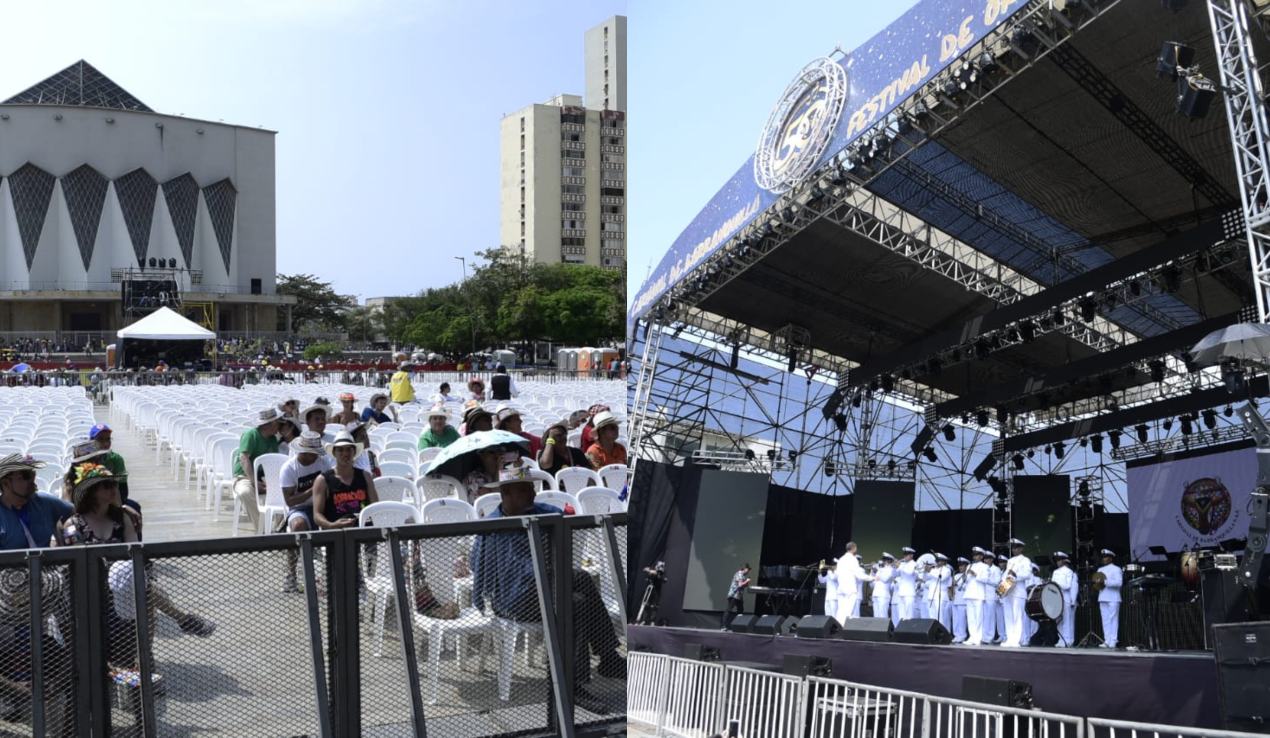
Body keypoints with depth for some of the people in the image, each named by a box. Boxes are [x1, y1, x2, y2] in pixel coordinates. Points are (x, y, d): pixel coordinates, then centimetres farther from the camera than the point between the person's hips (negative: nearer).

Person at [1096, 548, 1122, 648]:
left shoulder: (1116, 569, -1)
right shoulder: (1100, 569, 20)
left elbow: (1119, 583, -13)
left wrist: (1105, 581, -20)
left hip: (1113, 598, -6)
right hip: (1103, 598, 6)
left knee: (1113, 619, -5)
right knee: (1105, 620, 5)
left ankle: (1113, 642, -6)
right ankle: (1107, 641, 5)